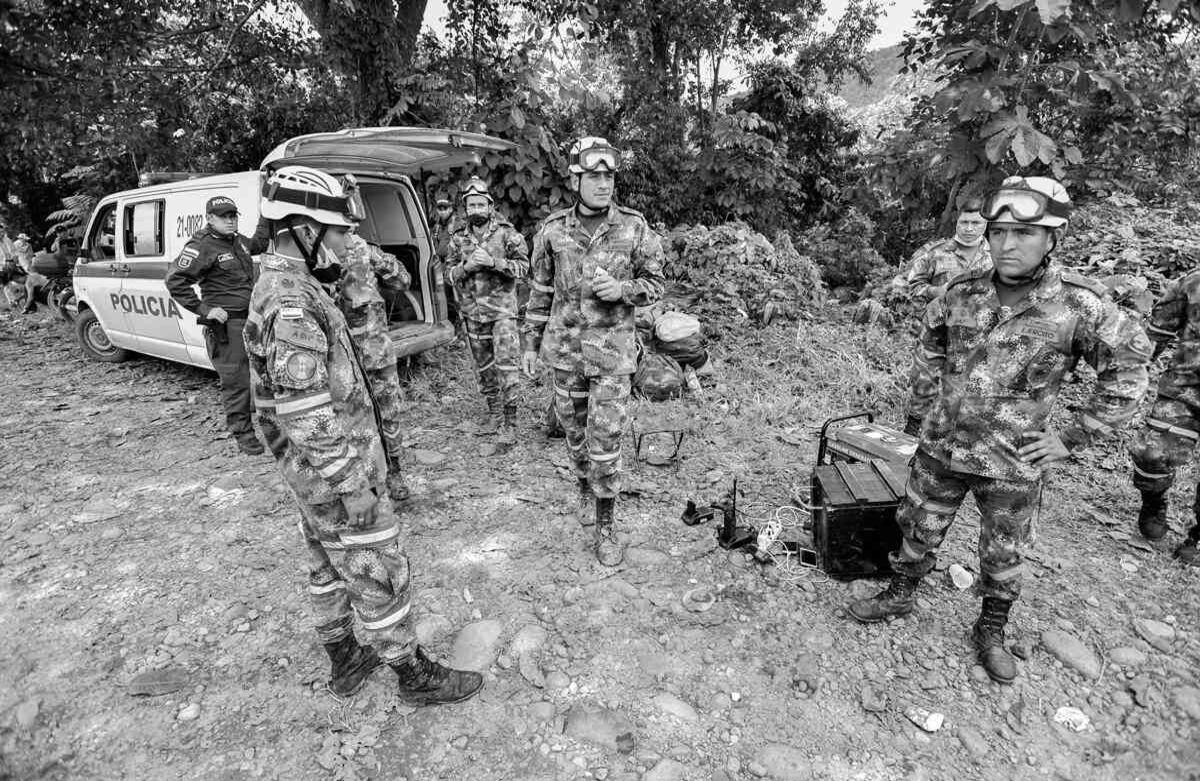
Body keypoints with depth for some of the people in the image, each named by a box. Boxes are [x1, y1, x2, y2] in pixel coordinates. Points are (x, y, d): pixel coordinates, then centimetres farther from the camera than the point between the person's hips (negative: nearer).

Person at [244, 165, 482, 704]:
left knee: (329, 565, 22)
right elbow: (309, 419, -27)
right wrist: (353, 488, -22)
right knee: (379, 575, 5)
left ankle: (344, 660, 41)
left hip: (314, 476, 10)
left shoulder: (281, 287, 9)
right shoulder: (292, 304, -25)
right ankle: (415, 675, 23)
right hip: (336, 476, -10)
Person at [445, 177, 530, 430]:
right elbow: (450, 274, 10)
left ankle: (510, 414, -1)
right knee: (483, 364, 13)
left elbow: (523, 267, -7)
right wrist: (467, 267, -11)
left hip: (502, 308, -4)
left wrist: (493, 262, -20)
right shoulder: (458, 238, 8)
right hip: (472, 311, 4)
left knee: (507, 362, -10)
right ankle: (493, 410, 28)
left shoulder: (507, 234, -3)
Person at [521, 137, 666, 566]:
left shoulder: (634, 228, -4)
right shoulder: (552, 230, 1)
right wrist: (530, 344, 10)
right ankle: (585, 489, 42)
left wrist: (623, 290, -17)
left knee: (605, 440, -3)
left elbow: (655, 283, 4)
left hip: (612, 348, -2)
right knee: (574, 429, 15)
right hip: (565, 347, 3)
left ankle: (604, 527, 12)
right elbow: (540, 291, 9)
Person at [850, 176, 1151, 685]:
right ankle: (899, 597, 41)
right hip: (940, 449, 3)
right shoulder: (962, 293, -5)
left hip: (1013, 462, -2)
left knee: (1004, 557, 16)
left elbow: (1128, 370, -5)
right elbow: (929, 346, 13)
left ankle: (991, 633, 40)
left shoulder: (1079, 305, -14)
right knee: (918, 532, 18)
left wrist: (1073, 439, -7)